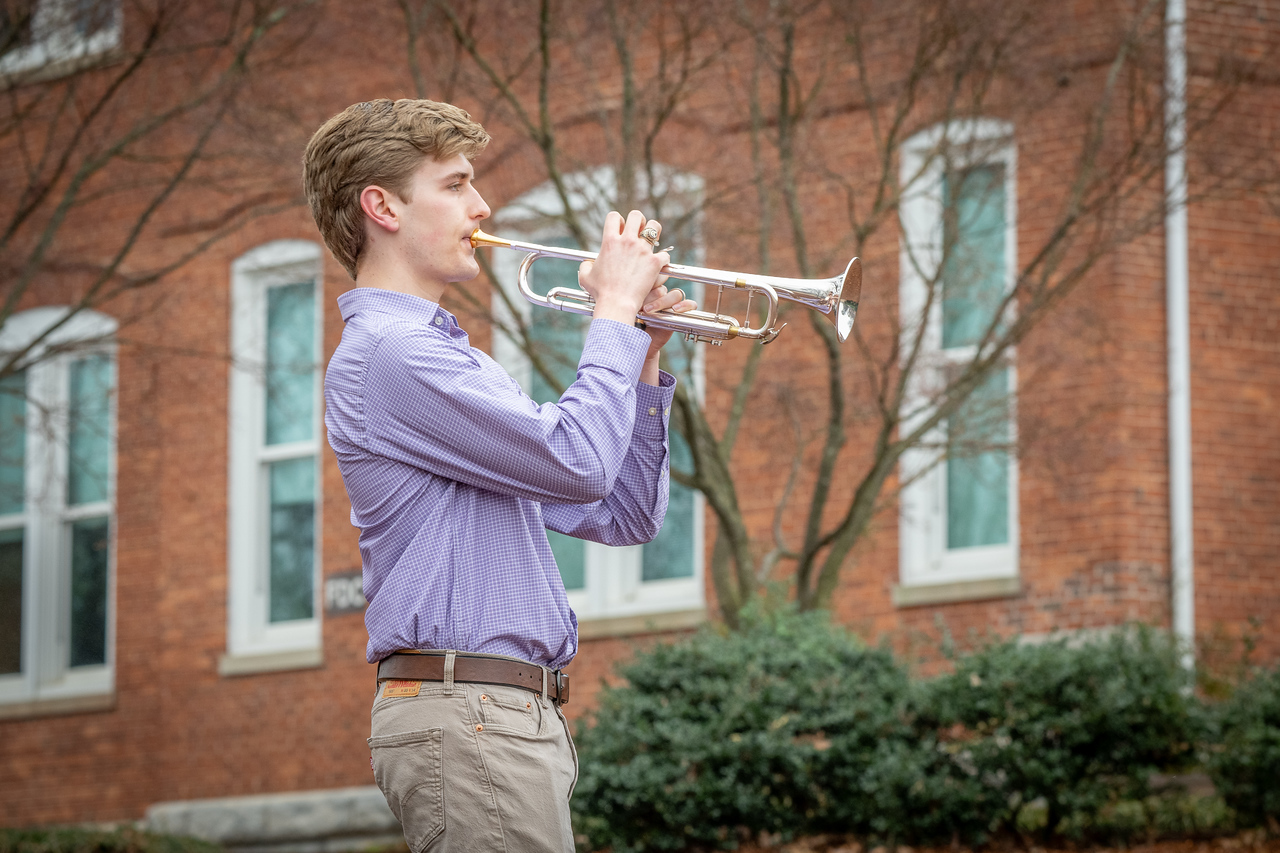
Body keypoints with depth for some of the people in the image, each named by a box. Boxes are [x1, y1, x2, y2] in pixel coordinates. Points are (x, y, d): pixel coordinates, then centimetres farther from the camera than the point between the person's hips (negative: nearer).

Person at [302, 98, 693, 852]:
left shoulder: (461, 363, 24)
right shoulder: (386, 352, -8)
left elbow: (622, 516, 23)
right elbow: (578, 462, -18)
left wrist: (643, 358, 11)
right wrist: (617, 307, -4)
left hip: (522, 715, 10)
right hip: (465, 711, -10)